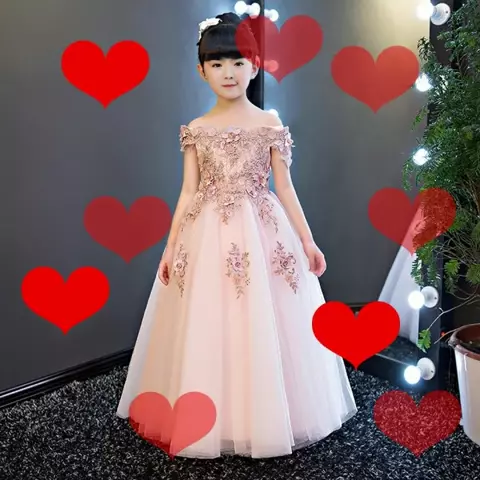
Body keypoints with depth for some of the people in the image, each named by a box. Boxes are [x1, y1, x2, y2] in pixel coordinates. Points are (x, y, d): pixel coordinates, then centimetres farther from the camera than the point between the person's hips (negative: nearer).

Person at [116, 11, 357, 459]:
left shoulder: (271, 126, 2)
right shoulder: (196, 129, 6)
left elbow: (285, 189, 4)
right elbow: (188, 192, 6)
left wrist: (308, 241, 2)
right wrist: (171, 246, 2)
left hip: (262, 233, -1)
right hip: (209, 236, 1)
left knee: (263, 328, 3)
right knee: (206, 333, 4)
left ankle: (266, 419, 22)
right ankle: (213, 421, 22)